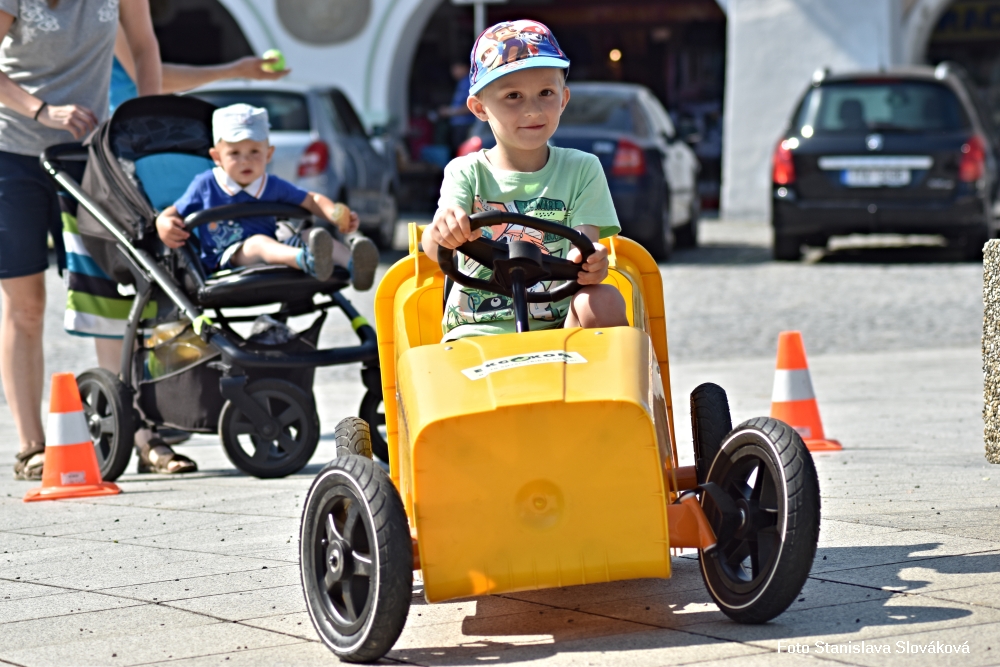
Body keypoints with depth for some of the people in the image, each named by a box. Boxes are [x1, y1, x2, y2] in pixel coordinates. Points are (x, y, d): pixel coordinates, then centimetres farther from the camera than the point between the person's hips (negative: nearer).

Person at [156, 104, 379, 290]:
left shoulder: (274, 187, 14)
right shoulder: (205, 186, 6)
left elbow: (312, 200, 18)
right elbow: (170, 216, 9)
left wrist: (336, 214, -3)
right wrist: (164, 225, -17)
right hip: (226, 260, -5)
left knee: (313, 234, -17)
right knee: (259, 242, -36)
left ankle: (353, 264, -48)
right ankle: (307, 261, -70)